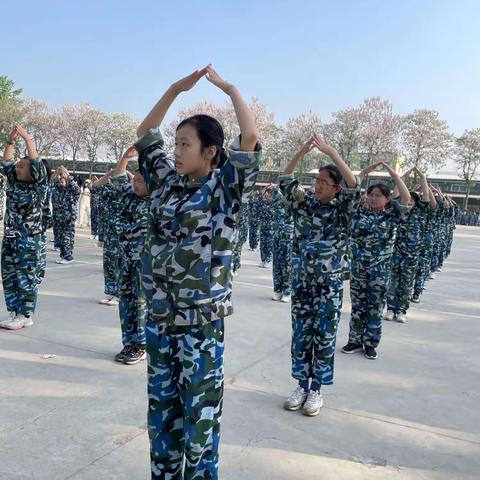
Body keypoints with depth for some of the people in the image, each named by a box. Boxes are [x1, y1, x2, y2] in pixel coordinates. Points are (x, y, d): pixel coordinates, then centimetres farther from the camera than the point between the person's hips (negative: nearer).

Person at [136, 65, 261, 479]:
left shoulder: (224, 188, -7)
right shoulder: (167, 182, 8)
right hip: (160, 316, 6)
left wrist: (228, 86, -7)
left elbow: (250, 138, -20)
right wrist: (176, 88, 12)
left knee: (200, 412, 7)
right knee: (162, 408, 18)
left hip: (202, 318, -6)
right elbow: (145, 135, 17)